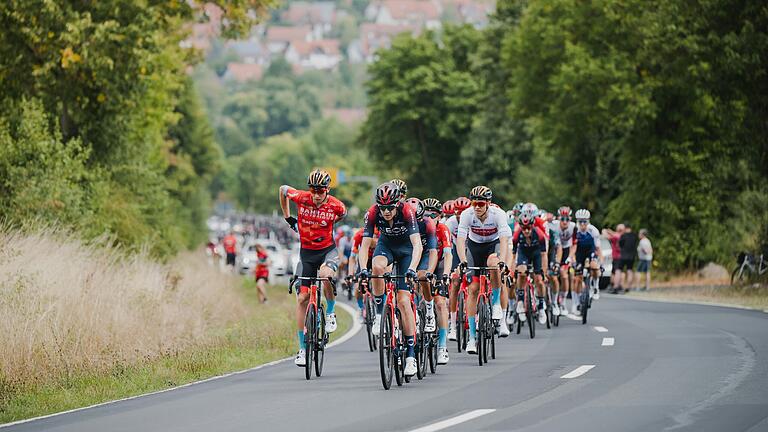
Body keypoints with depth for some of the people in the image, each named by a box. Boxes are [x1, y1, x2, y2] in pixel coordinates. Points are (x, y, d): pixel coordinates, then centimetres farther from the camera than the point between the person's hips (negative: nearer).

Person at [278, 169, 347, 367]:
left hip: (328, 250, -2)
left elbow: (342, 214, 10)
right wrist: (287, 218, 10)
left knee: (325, 275, -35)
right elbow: (283, 189, 7)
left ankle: (330, 313, -5)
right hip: (307, 252, 2)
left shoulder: (336, 205, -15)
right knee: (302, 298, -3)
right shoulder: (301, 197, -14)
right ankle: (302, 349, 5)